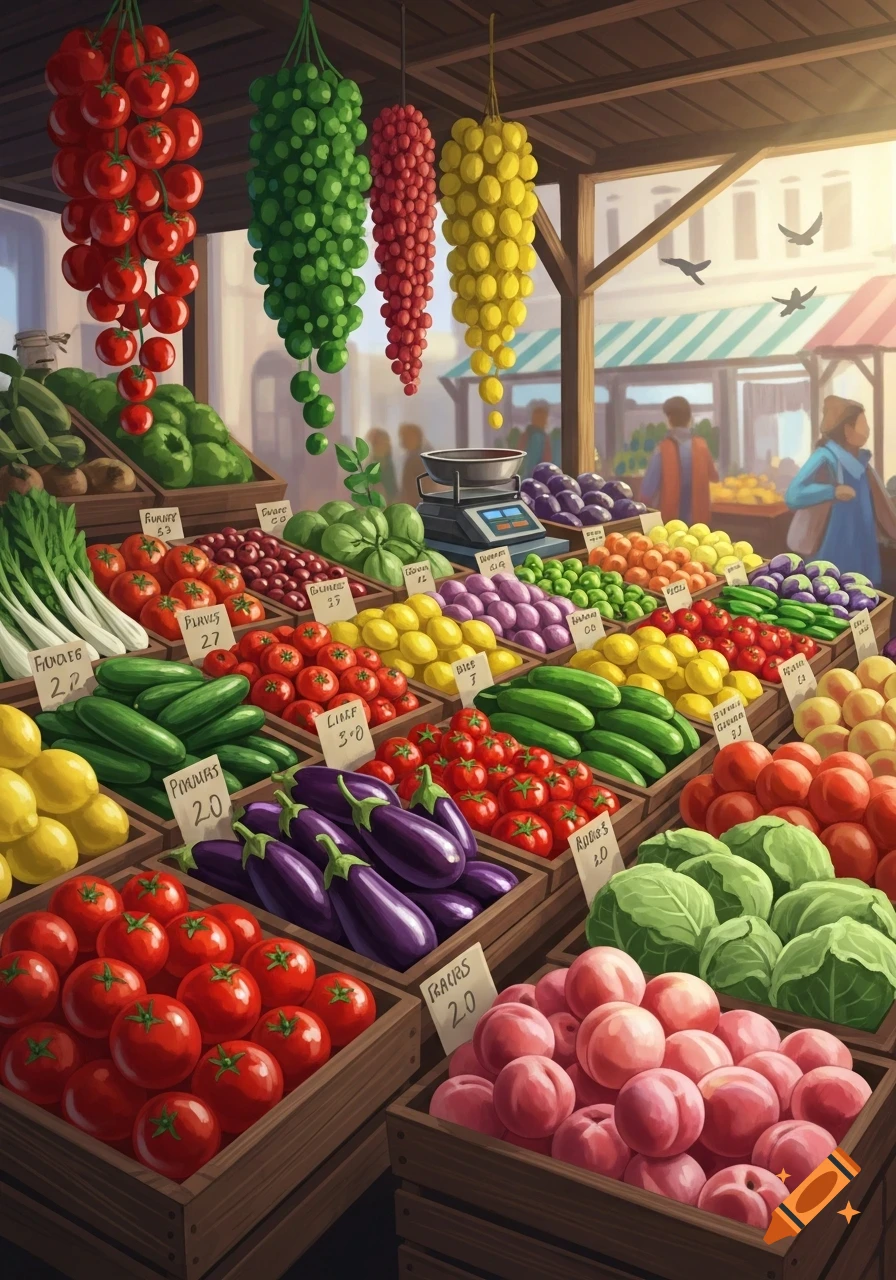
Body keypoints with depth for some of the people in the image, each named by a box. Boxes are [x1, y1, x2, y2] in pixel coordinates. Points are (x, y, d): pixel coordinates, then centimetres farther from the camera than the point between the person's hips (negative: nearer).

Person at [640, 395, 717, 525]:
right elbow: (713, 476, 16)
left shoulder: (663, 449, -16)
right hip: (698, 519, 4)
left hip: (669, 520, -4)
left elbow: (648, 489, -15)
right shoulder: (701, 446, -2)